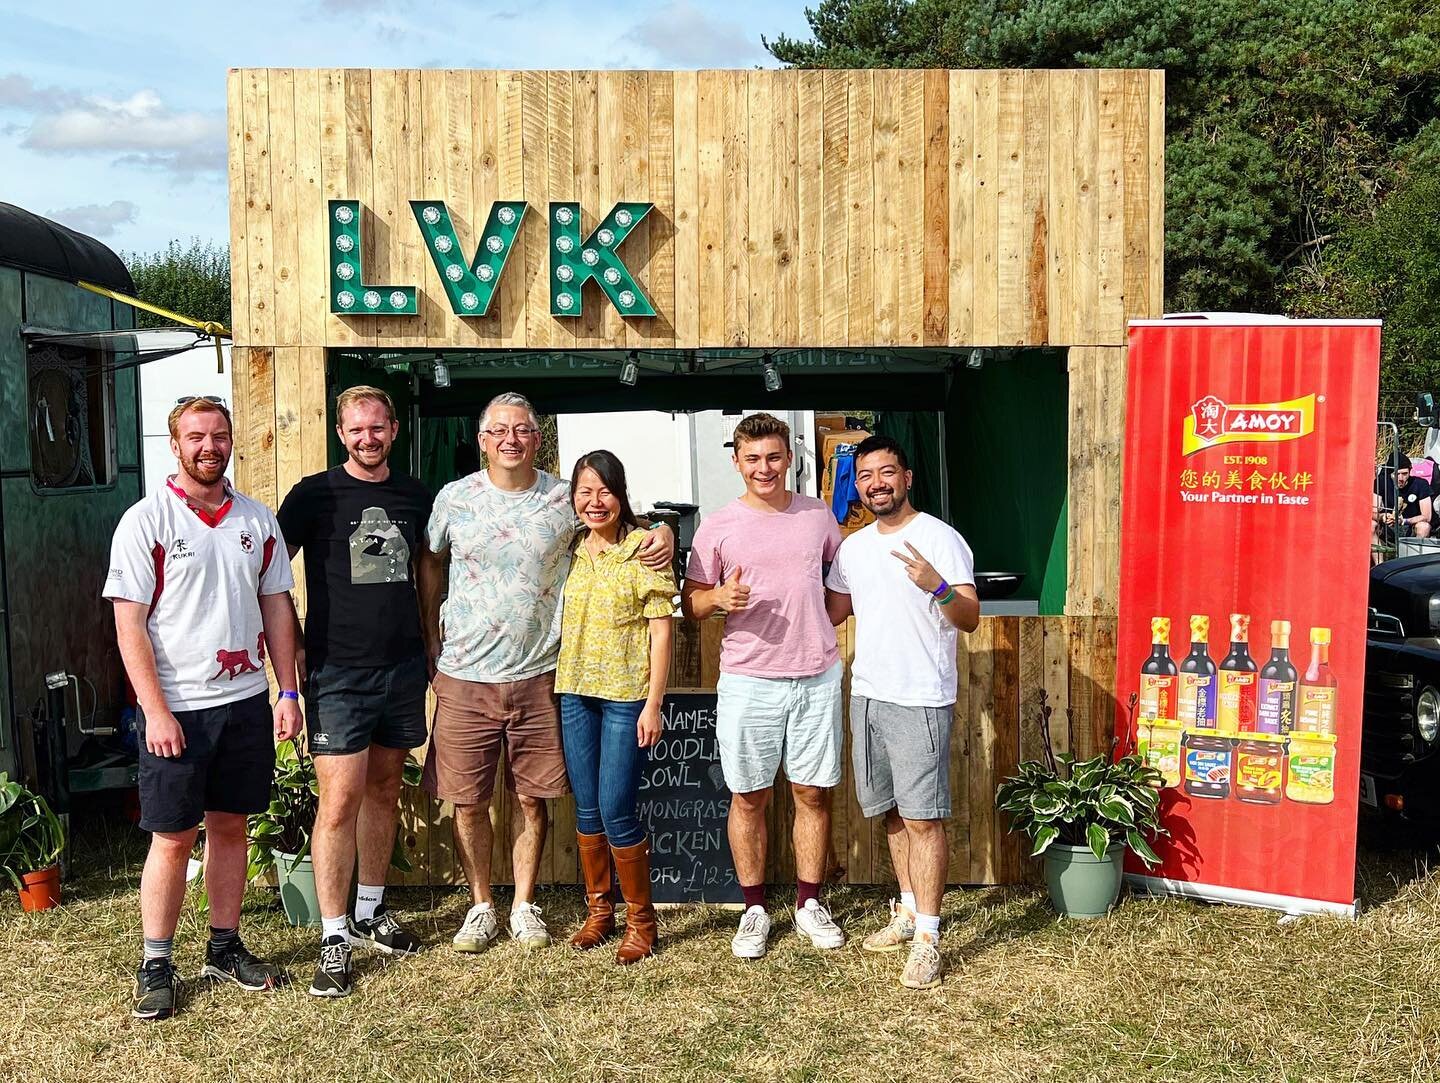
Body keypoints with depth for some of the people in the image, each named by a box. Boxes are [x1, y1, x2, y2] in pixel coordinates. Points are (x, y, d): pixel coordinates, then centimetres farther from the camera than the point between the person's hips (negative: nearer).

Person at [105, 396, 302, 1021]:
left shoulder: (257, 520, 6)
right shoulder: (146, 520, -7)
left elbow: (277, 608, 10)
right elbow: (129, 624, -9)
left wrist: (288, 692, 5)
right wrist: (156, 710, -15)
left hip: (246, 701, 4)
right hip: (176, 709, -4)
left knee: (230, 826, 13)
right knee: (173, 838, 3)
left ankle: (225, 948, 27)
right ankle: (155, 966, 18)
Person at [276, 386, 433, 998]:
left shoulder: (415, 497, 8)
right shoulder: (315, 495, -4)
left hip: (403, 667, 4)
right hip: (337, 672, -4)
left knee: (384, 793, 14)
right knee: (340, 803, -7)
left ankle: (370, 912, 30)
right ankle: (334, 940, 3)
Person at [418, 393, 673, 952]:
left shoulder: (565, 499, -1)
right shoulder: (454, 498, 0)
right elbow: (430, 563, 14)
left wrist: (662, 532, -9)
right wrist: (432, 644, 10)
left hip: (537, 677, 0)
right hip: (465, 677, 0)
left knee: (531, 798, 10)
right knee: (468, 801, 6)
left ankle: (524, 905, 26)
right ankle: (481, 906, 25)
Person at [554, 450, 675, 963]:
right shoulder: (570, 550, 8)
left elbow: (661, 630, -8)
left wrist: (653, 704, -12)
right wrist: (556, 688, 8)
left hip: (626, 695, -5)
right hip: (575, 691, 5)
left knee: (616, 812, -4)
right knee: (587, 810, 11)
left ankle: (640, 919, 14)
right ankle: (598, 911, 27)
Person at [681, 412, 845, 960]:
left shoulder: (818, 515, 6)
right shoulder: (717, 526, -1)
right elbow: (689, 603, 2)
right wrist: (719, 597, -19)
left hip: (817, 676, 2)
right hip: (748, 681, -2)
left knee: (813, 793, 8)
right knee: (749, 798, 6)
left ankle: (809, 905, 24)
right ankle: (754, 910, 21)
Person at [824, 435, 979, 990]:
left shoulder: (940, 538, -9)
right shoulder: (853, 546, 12)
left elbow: (971, 619, -17)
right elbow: (832, 610, 24)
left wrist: (938, 587, -36)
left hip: (919, 700, -7)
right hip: (866, 694, 7)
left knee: (923, 817, -5)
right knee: (892, 811, 16)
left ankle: (927, 937, 2)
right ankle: (909, 910, 30)